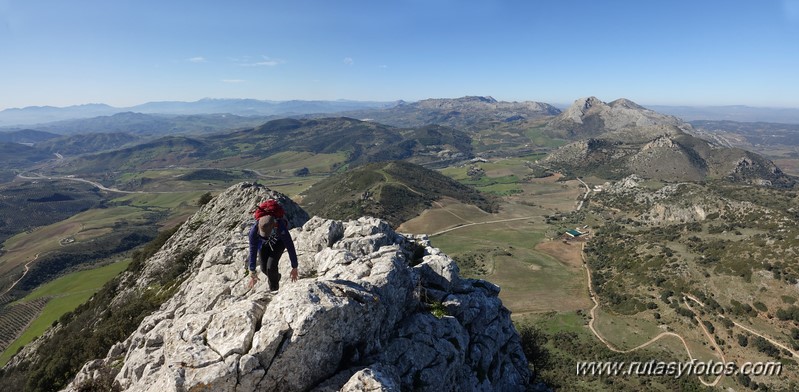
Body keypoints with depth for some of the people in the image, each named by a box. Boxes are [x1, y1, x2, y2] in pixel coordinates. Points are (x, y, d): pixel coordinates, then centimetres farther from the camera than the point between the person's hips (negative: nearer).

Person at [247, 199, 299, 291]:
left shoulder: (281, 229, -43)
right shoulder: (254, 230, -38)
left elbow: (290, 247, -31)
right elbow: (253, 251, -26)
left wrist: (294, 268, -22)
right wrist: (252, 272, -19)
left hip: (278, 241, -2)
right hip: (263, 242, 3)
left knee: (271, 266, -18)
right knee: (264, 268, 3)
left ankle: (274, 290, 11)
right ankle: (275, 277, 40)